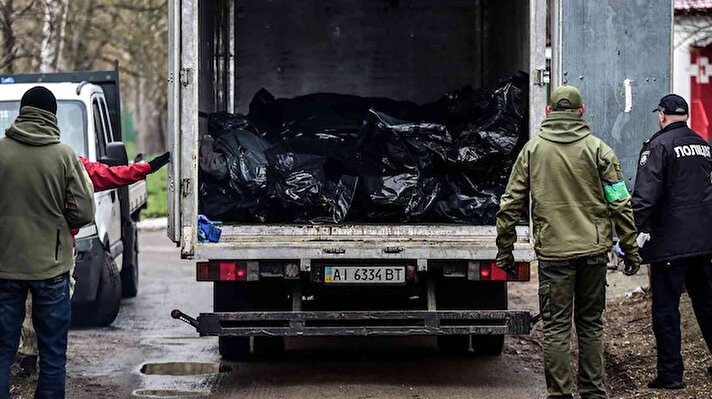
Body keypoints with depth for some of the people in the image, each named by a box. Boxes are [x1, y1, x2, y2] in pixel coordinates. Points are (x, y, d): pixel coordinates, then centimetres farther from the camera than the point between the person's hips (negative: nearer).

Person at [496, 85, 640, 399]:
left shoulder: (532, 150, 3)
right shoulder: (597, 149, 1)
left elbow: (510, 205, 4)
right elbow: (620, 205, -1)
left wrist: (504, 251, 11)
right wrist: (630, 250, 6)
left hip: (553, 252, -1)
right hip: (593, 250, 1)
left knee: (556, 327, 2)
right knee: (590, 323, 12)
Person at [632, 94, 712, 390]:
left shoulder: (658, 145, -11)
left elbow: (645, 195, -20)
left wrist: (636, 230, -19)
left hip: (670, 241, -7)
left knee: (665, 307, -1)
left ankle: (670, 373, -1)